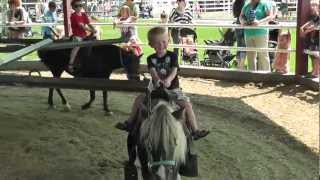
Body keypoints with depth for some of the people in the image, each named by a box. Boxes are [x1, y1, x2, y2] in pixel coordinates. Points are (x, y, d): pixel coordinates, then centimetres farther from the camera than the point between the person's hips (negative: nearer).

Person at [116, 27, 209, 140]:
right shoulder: (151, 58, 2)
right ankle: (130, 123, 11)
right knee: (139, 99, -7)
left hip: (172, 88, -2)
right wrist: (157, 79, -40)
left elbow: (174, 70, -19)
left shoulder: (172, 56, -4)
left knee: (187, 104, -20)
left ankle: (195, 130, -14)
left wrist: (168, 79, -41)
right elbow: (152, 70, -16)